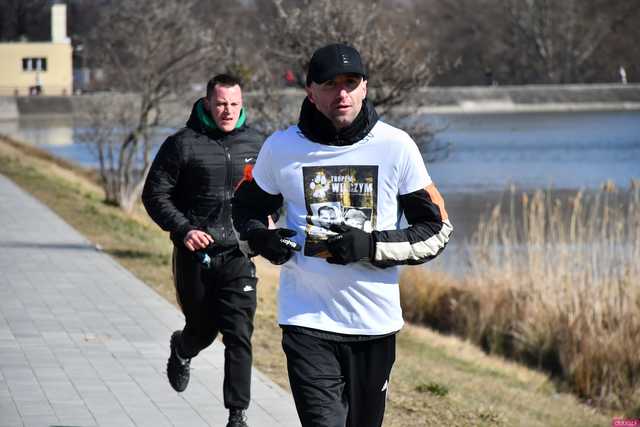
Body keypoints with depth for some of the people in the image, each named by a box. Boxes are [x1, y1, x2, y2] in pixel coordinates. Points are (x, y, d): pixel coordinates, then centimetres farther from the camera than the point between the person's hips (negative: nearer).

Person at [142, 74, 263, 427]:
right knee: (202, 329, 13)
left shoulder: (255, 145, 6)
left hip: (238, 255, 1)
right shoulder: (182, 144, -5)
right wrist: (183, 229, -15)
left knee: (239, 336, -8)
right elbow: (155, 194, -3)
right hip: (194, 253, -1)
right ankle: (181, 351, 51)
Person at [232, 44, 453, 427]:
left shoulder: (396, 146, -3)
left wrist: (372, 246, -14)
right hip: (308, 321, -1)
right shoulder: (281, 148, 0)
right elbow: (247, 207, 17)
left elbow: (437, 227, 1)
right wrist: (258, 237, -7)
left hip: (376, 322, 1)